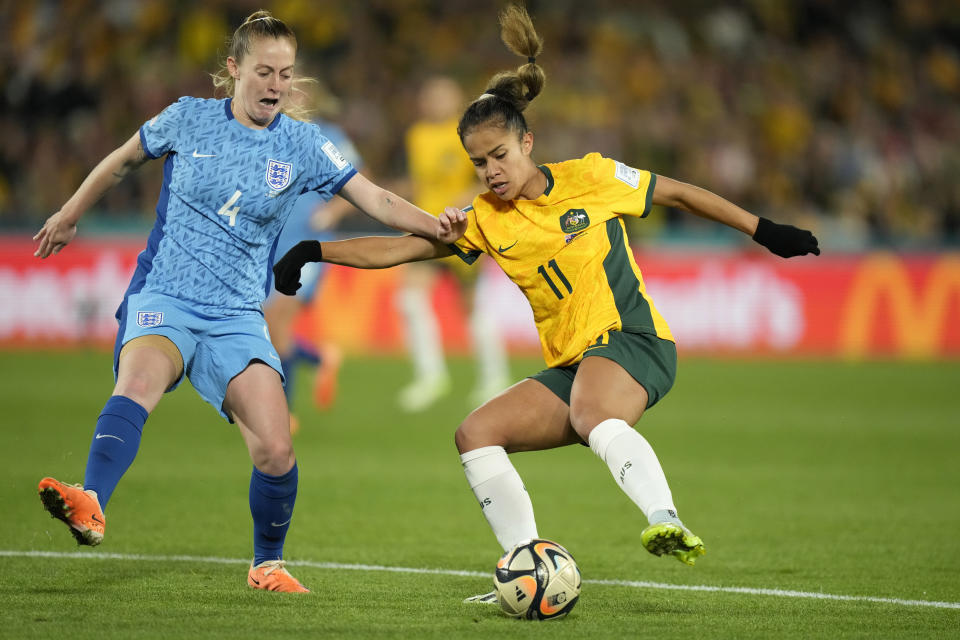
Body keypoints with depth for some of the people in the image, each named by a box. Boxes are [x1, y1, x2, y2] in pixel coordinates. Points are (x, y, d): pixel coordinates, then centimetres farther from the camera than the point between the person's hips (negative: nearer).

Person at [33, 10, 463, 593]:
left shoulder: (301, 146, 3)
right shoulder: (189, 119, 2)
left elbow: (377, 201, -3)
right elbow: (124, 161, 20)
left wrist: (433, 226, -20)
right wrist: (70, 215, 29)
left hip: (238, 316, 2)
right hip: (164, 299, -2)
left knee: (277, 450, -13)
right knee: (139, 381, -36)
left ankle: (268, 564, 12)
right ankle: (90, 508, -55)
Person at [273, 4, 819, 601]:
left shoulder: (590, 178, 0)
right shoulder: (487, 221, 11)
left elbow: (676, 192, 11)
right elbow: (397, 247, 11)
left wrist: (765, 231, 13)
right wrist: (315, 251, 1)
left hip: (633, 338, -6)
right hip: (570, 364, 7)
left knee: (593, 412, -38)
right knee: (476, 434, -6)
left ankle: (666, 521, -59)